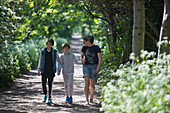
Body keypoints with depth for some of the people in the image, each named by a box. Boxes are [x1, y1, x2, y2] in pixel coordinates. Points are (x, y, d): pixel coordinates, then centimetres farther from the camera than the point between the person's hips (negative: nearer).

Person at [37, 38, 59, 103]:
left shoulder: (54, 52, 0)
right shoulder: (43, 51, 2)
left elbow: (58, 60, 7)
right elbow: (40, 61, 7)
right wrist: (39, 70, 5)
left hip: (51, 71, -1)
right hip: (44, 70, 1)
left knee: (50, 84, 2)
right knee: (43, 83, -2)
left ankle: (49, 98, 12)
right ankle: (45, 95, 21)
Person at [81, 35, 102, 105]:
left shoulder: (96, 48, -5)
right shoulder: (84, 48, 5)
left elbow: (99, 58, -8)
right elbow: (81, 55, 19)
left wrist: (98, 67, -18)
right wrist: (82, 59, -4)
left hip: (94, 67, -1)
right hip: (86, 66, 1)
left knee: (92, 84, 5)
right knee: (86, 82, -16)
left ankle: (91, 97, 35)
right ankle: (87, 101, -19)